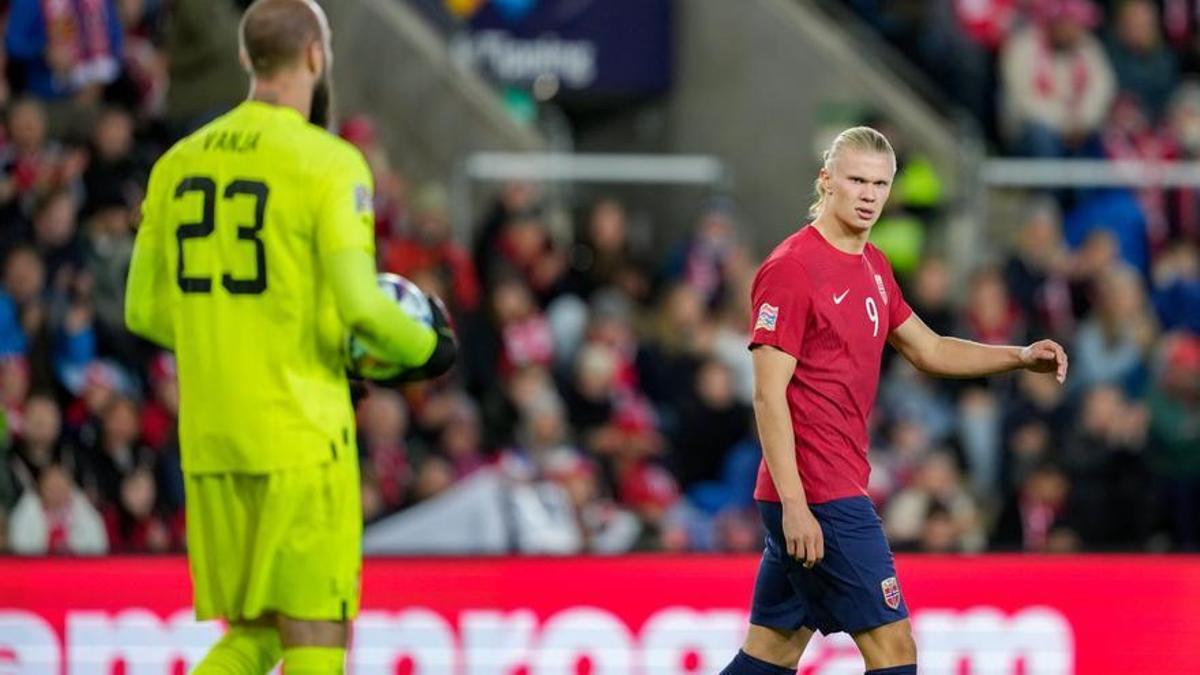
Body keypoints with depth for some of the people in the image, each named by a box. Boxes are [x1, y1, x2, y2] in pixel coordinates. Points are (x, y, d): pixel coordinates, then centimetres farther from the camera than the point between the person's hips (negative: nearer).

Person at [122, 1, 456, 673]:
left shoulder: (179, 163, 9)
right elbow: (359, 305, -18)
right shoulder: (329, 163, -10)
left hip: (210, 438, 6)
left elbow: (145, 310, 12)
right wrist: (428, 349, 1)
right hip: (303, 438, -6)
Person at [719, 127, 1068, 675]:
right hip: (816, 496, -9)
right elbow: (768, 394, -17)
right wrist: (794, 504, -22)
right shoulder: (790, 269, -13)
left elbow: (928, 350, 24)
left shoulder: (873, 266, 14)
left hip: (840, 486, 9)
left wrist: (1020, 357, 9)